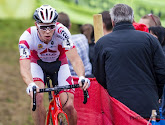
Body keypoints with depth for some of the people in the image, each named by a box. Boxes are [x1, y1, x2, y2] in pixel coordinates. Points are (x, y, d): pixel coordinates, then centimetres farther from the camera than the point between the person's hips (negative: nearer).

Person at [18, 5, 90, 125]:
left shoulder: (61, 32, -34)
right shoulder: (27, 37, -32)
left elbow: (75, 59, -39)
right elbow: (24, 67, -41)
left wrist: (82, 77, -59)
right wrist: (30, 85, -62)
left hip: (59, 64, 0)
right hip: (38, 64, 0)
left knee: (68, 106, -13)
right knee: (37, 97, -29)